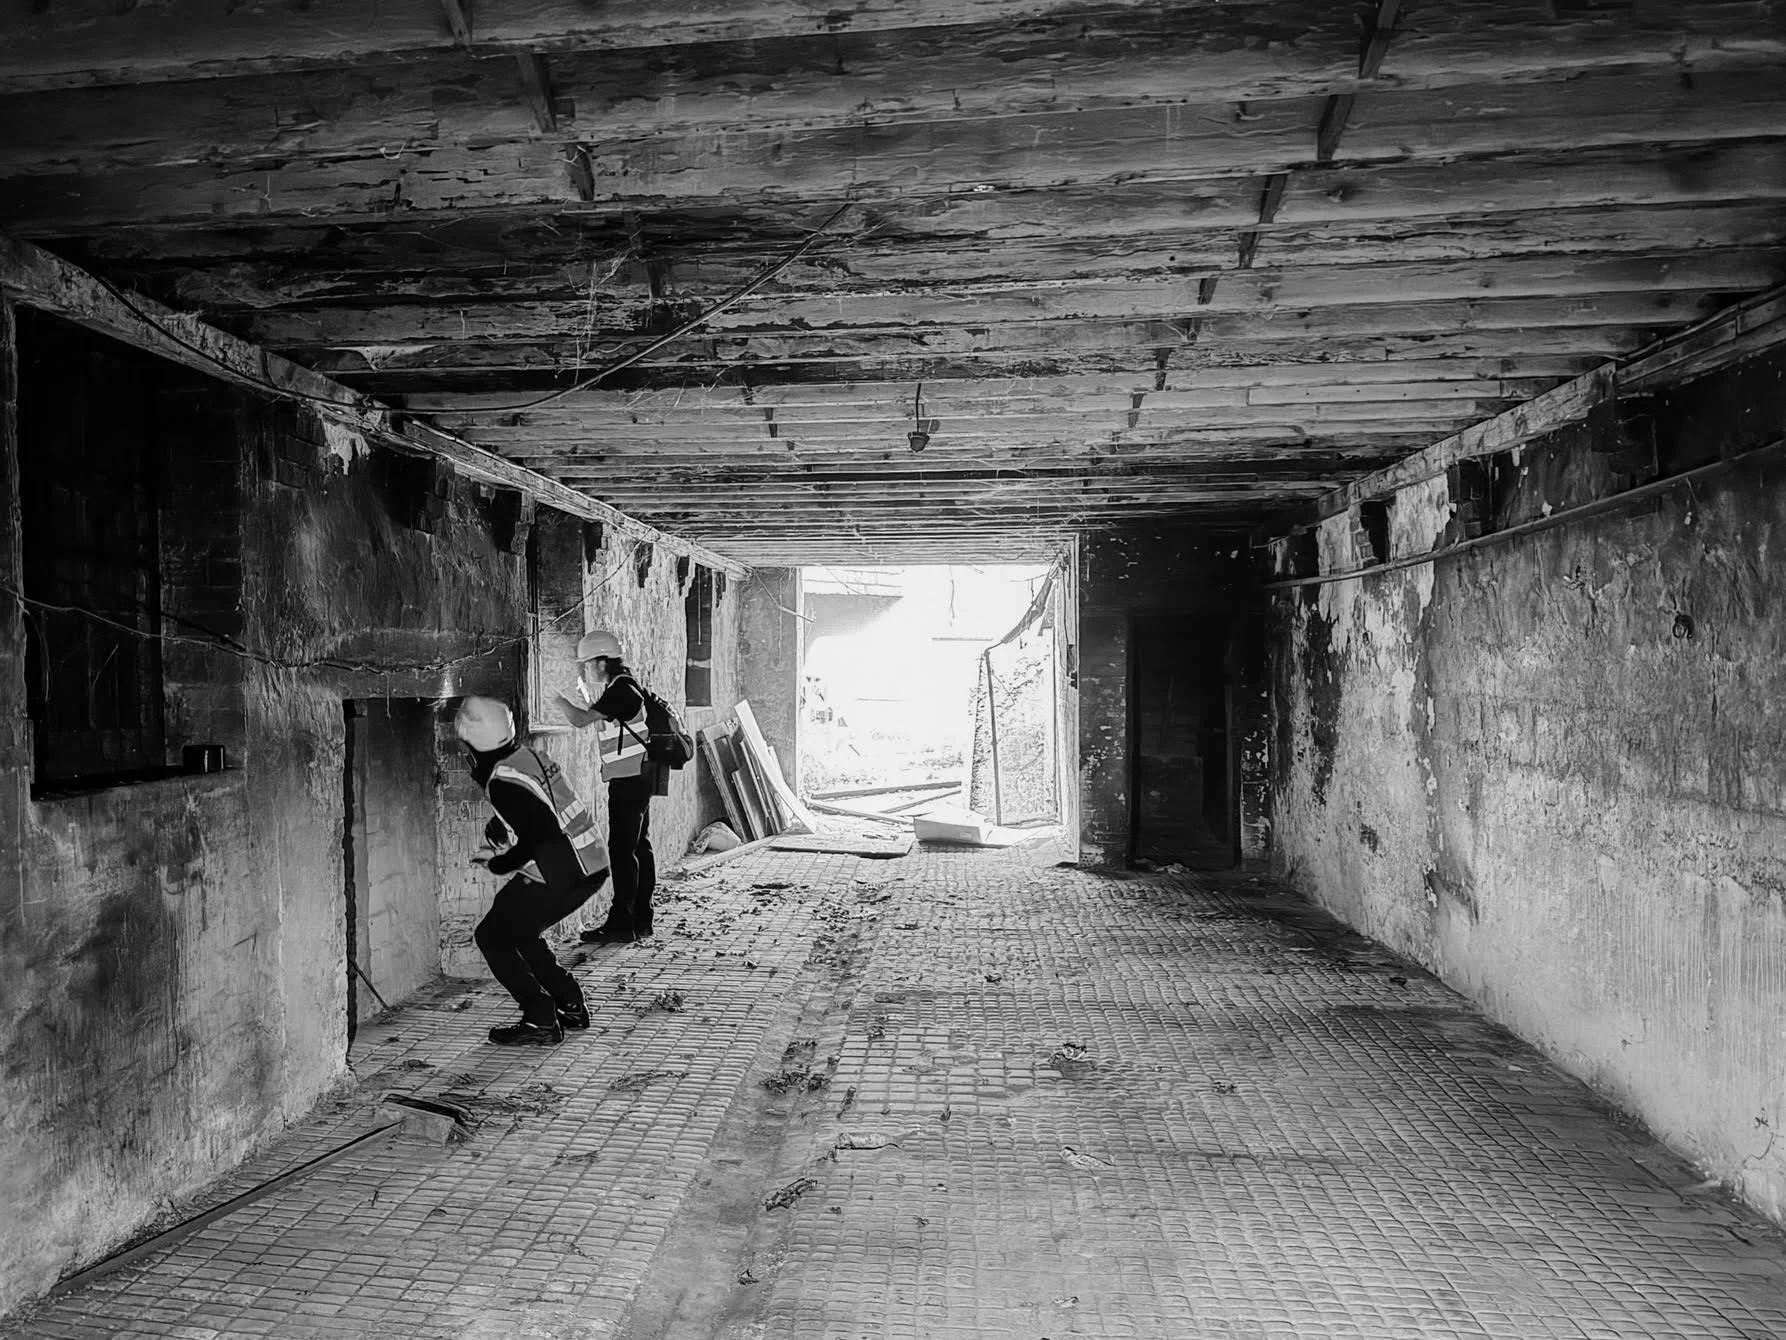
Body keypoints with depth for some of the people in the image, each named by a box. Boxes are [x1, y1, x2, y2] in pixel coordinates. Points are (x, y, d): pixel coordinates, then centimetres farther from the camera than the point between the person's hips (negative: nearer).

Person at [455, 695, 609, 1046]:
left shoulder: (504, 782, -20)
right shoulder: (529, 755, 8)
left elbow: (542, 834, -24)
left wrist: (498, 864, -10)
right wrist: (500, 827, 17)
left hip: (559, 877, -9)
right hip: (591, 866, 9)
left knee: (492, 936, 4)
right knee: (517, 930, 23)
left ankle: (540, 1022, 3)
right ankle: (571, 1007, 26)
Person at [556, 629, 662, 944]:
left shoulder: (620, 691, -15)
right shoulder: (623, 687, 15)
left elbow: (580, 719, -20)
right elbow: (594, 715, 23)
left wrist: (557, 696, -7)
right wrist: (584, 688, 16)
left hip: (629, 779, -10)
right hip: (637, 777, 10)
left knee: (622, 850, -9)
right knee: (638, 848, 12)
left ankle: (621, 923, -7)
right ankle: (641, 919, 18)